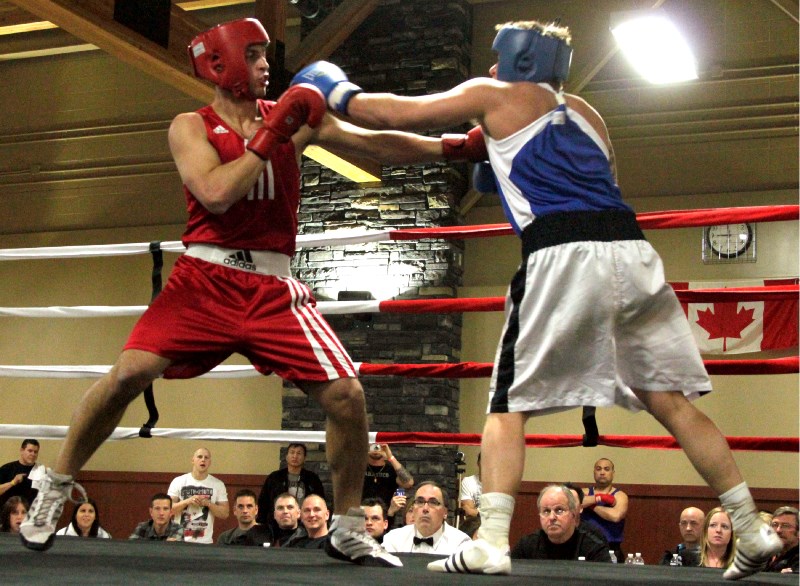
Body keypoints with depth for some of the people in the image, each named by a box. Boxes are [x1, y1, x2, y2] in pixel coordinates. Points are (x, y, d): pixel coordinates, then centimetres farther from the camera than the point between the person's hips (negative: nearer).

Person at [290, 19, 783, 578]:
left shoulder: (492, 96, 17)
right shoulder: (585, 112, 30)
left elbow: (386, 114, 18)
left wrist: (333, 87, 35)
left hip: (563, 255, -5)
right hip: (632, 249, 5)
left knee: (510, 404, 5)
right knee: (673, 402, 10)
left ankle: (491, 543, -6)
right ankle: (754, 532, 11)